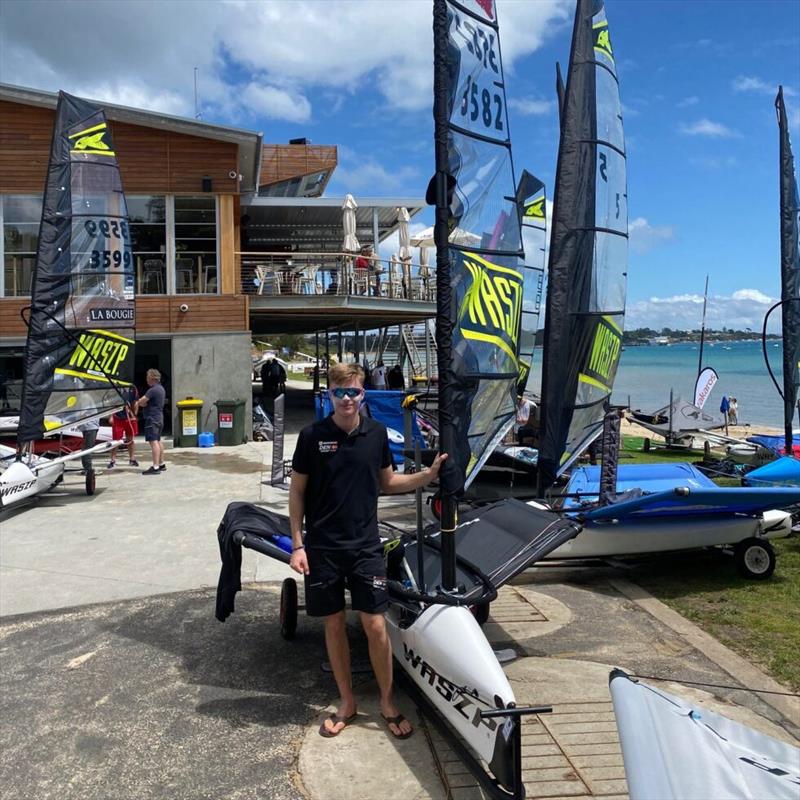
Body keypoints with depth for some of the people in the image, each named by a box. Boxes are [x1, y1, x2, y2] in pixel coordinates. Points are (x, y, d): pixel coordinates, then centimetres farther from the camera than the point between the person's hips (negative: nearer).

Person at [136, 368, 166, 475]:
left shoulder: (152, 390, -18)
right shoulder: (161, 389, 14)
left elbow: (141, 401, -20)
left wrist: (137, 403, 3)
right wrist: (140, 403, 1)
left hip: (152, 418, -11)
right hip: (159, 417, 11)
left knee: (153, 441, -12)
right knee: (158, 440, 17)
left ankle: (155, 467, -16)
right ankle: (161, 464, 25)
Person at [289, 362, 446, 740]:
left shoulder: (376, 432, 0)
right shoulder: (312, 435, -7)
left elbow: (387, 482, 12)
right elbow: (297, 491, 0)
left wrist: (429, 475, -3)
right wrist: (297, 545, -4)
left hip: (365, 545, 1)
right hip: (322, 548, -1)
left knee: (375, 625, 2)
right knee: (334, 624, 10)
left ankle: (388, 703, 21)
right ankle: (346, 702, 27)